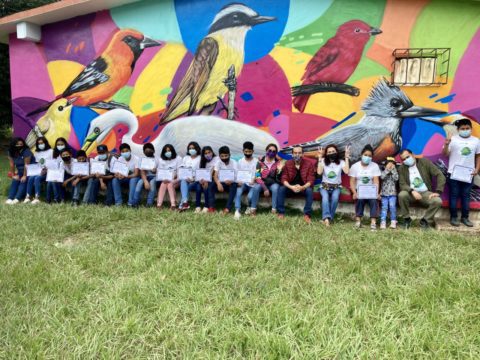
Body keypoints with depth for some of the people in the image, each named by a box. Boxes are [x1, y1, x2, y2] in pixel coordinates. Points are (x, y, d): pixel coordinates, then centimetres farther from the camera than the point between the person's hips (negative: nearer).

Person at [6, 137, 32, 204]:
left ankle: (17, 199, -33)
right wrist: (13, 175, -3)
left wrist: (24, 176, -21)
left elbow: (26, 165, -22)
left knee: (23, 181, -24)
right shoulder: (11, 152, -3)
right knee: (15, 181, -15)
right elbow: (12, 165, -1)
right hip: (20, 171, 6)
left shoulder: (26, 151, -22)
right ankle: (10, 198, -23)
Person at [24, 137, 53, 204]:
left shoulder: (50, 151, 2)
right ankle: (28, 197, -27)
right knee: (30, 178, -25)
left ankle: (37, 198, -35)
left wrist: (46, 170, -16)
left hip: (48, 172, -5)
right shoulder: (36, 152, 20)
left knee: (37, 178, -32)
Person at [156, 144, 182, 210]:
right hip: (165, 179, 2)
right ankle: (159, 205, -35)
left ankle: (173, 205, -36)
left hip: (175, 179, -2)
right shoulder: (161, 160, 7)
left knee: (170, 184, -33)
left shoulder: (178, 158, -1)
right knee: (163, 184, -31)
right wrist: (164, 179, -20)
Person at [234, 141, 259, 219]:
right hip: (242, 182, 2)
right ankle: (237, 211, -30)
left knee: (250, 196, -26)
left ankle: (250, 208, 9)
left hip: (252, 184, -1)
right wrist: (238, 181, -14)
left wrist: (254, 179, -23)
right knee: (238, 191, -31)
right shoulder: (240, 161, 9)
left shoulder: (256, 161, 2)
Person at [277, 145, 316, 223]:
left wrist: (302, 187, -33)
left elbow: (311, 180, -13)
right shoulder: (287, 164, -5)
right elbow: (284, 179, -10)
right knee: (281, 189, -27)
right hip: (291, 187, 2)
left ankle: (307, 214, -21)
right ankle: (281, 213, -18)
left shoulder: (309, 163, -9)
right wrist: (291, 187, -31)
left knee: (309, 191, -33)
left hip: (304, 187, -1)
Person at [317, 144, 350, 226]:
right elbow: (319, 172, -17)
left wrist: (347, 158, -17)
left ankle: (329, 218, -24)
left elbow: (346, 171, -18)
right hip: (325, 186, 0)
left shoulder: (341, 162, 0)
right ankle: (326, 218, -42)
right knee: (325, 197, -34)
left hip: (336, 187, 1)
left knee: (335, 197, -33)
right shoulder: (323, 161, -1)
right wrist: (320, 158, -18)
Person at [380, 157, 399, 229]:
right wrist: (387, 169, -18)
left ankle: (393, 222, 0)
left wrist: (393, 170, -12)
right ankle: (383, 222, -3)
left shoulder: (395, 172, 7)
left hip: (392, 194, 0)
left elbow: (396, 178, -13)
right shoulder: (384, 172, 6)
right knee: (384, 207, -2)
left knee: (392, 207, -6)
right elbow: (382, 177, -16)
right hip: (384, 194, 0)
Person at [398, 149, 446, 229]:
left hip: (425, 193, 0)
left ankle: (425, 220, -2)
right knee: (402, 195, -34)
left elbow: (440, 175, -7)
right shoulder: (401, 168, -2)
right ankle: (407, 219, -9)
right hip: (411, 193, 0)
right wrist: (412, 191, -30)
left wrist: (437, 191, -18)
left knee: (438, 201, -29)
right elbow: (402, 185, -9)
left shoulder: (425, 162, -5)